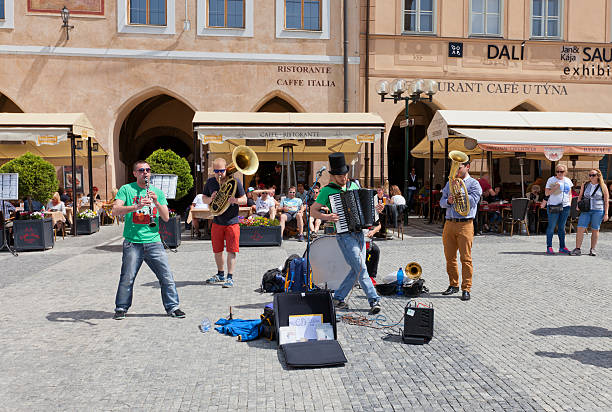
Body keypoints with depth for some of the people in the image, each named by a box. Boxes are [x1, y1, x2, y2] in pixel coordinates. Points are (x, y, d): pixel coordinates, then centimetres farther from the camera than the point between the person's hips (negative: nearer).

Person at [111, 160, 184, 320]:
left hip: (153, 241, 2)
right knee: (127, 278, 1)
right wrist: (136, 207, -23)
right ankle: (121, 308, 21)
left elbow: (166, 218, 5)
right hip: (132, 242, -2)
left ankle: (172, 307, 13)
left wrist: (156, 202, -11)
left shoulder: (157, 192, 12)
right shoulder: (126, 189, 5)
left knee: (167, 276, 0)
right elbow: (115, 210, -9)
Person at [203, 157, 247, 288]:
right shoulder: (210, 182, 4)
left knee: (231, 251, -5)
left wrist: (235, 200, -24)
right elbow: (204, 199, 11)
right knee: (217, 250, 12)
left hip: (232, 222, -4)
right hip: (217, 222, 4)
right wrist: (211, 199, -12)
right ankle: (220, 275, 29)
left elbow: (244, 200, -2)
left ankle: (230, 277, 2)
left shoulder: (234, 182, -6)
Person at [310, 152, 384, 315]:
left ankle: (338, 298, 22)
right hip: (344, 235, -6)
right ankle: (374, 301, -3)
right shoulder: (327, 191, -5)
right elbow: (313, 211, -3)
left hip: (359, 232, 6)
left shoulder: (353, 185, 13)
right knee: (361, 268, -10)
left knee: (356, 270, 9)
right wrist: (327, 217, -20)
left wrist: (374, 208, 6)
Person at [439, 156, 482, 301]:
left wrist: (459, 190, -10)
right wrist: (448, 201, -7)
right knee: (450, 257, 8)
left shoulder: (473, 183, 4)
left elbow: (472, 201, -11)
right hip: (449, 224, 5)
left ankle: (466, 289, 0)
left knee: (466, 258, -6)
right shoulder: (450, 183, 19)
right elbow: (441, 202, 14)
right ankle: (453, 285, 21)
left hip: (465, 224, -5)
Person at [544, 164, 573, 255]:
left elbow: (570, 194, 20)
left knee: (562, 227, 9)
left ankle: (562, 247, 14)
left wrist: (570, 202, 5)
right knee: (551, 227, -3)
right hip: (553, 206, -4)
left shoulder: (568, 181, 12)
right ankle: (549, 247, 2)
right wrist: (555, 187, -19)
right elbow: (546, 193, -5)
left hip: (565, 207, 5)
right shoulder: (551, 180, -2)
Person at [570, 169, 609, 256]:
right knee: (580, 229, -7)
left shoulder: (603, 187, 1)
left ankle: (593, 249, 14)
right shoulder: (585, 185, 8)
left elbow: (606, 201, 2)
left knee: (595, 230, 4)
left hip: (598, 211, -2)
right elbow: (580, 196, 18)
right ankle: (577, 249, -4)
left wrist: (606, 214, -3)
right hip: (586, 210, 2)